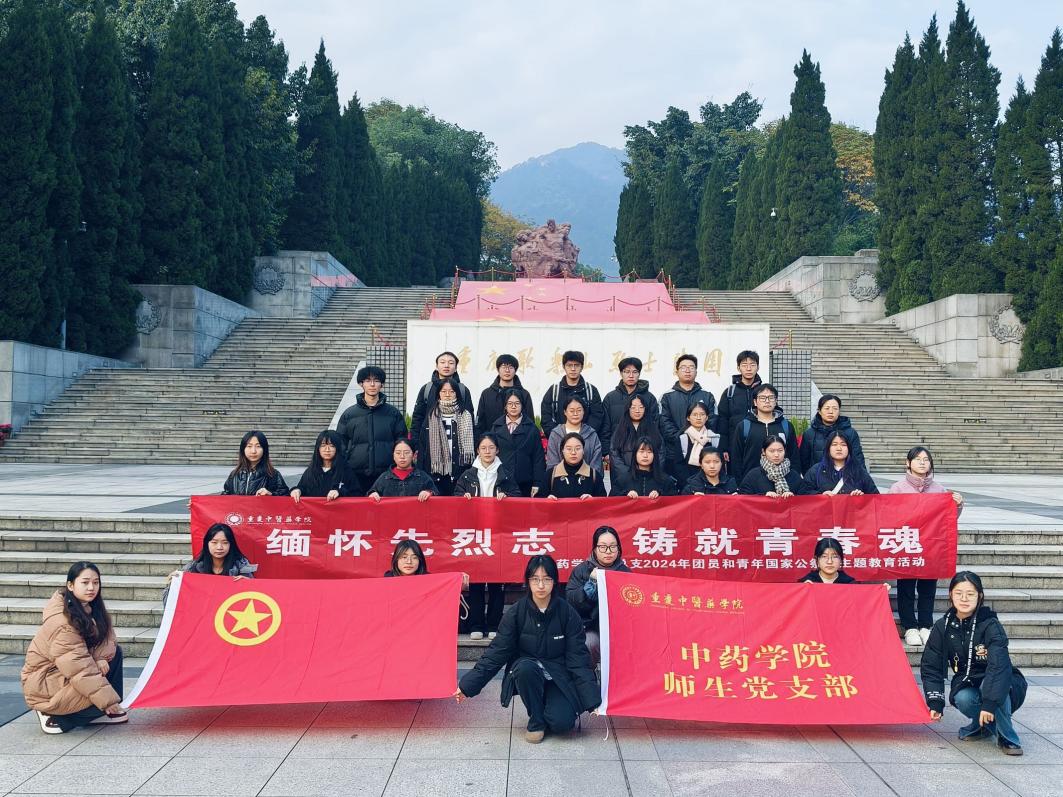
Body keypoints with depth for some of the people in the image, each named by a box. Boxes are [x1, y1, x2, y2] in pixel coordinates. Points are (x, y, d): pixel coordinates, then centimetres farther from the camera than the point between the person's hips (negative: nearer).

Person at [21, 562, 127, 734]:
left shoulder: (89, 607, -3)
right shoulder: (62, 622, -29)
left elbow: (107, 636, -1)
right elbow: (80, 669, -31)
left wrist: (101, 658, -24)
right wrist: (108, 701, -29)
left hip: (67, 673, 9)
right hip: (44, 684, -9)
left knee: (114, 652, -1)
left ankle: (96, 714, 1)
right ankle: (54, 716, -2)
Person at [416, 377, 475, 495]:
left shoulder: (465, 416, 5)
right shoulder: (431, 416, 8)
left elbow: (471, 444, 4)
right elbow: (422, 445, 6)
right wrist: (420, 472, -1)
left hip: (459, 472, -1)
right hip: (436, 471, 1)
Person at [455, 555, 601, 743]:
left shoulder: (567, 612, -10)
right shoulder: (517, 612, -8)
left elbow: (578, 657, -9)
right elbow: (497, 651, -8)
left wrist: (592, 699, -17)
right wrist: (468, 685, -15)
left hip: (558, 674, -1)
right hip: (526, 673, 1)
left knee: (562, 722, -26)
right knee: (526, 667, -35)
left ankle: (550, 704, 10)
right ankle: (536, 720, -11)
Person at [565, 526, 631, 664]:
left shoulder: (625, 571, 8)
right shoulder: (582, 570, 4)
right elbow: (570, 600, -6)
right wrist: (591, 582, -18)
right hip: (590, 628, -1)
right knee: (590, 643, -30)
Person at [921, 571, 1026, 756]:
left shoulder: (990, 625, -19)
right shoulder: (943, 627, -6)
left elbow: (999, 665, -31)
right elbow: (931, 666, -3)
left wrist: (989, 704, -40)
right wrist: (935, 702, -15)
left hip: (1004, 687, -3)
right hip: (967, 686, 3)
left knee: (990, 684, -37)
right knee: (962, 699, -32)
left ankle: (1007, 738, -15)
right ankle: (983, 725, 3)